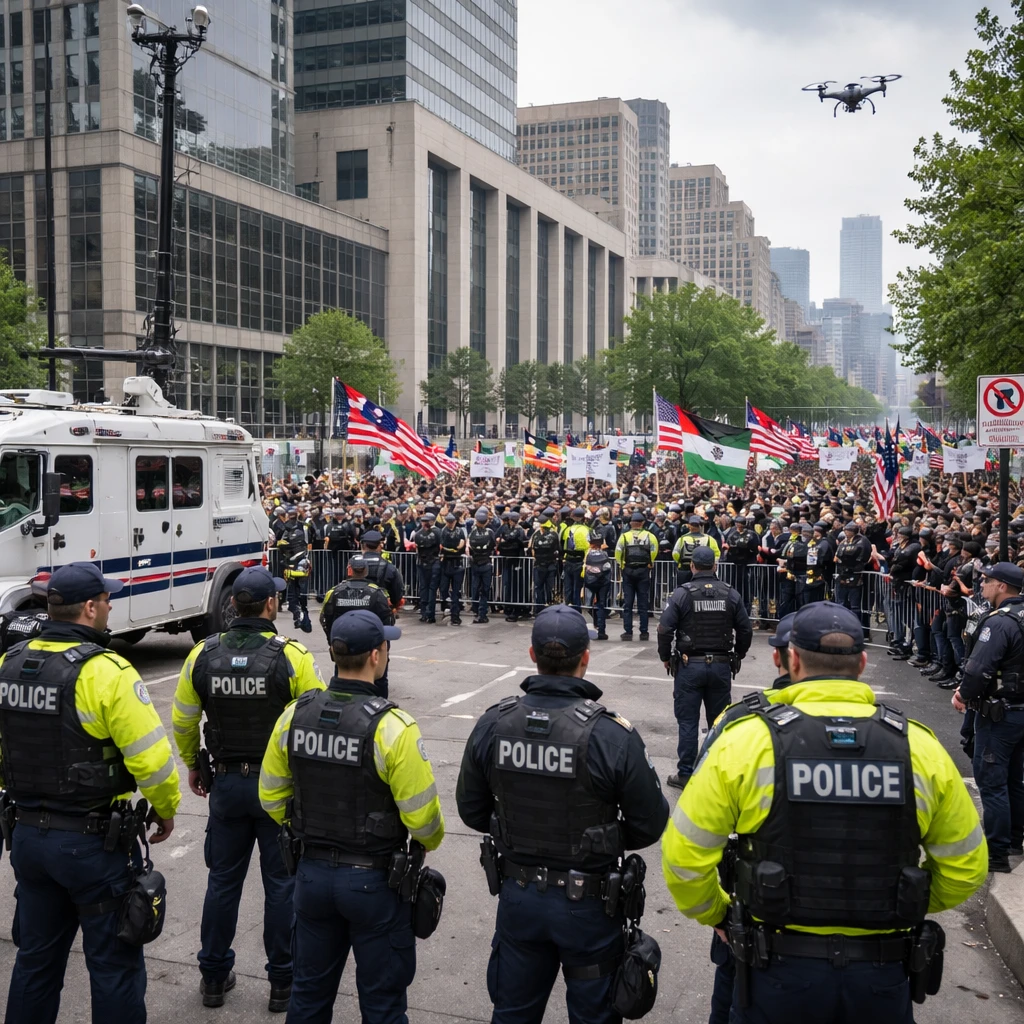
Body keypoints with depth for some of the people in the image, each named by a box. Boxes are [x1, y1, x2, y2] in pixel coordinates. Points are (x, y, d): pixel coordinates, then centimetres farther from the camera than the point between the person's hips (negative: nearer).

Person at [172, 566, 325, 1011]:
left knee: (223, 879, 17)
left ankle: (214, 976, 29)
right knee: (281, 883, 9)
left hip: (225, 782, 3)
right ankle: (282, 982, 18)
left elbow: (183, 721, 4)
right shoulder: (291, 656, -16)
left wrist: (193, 766, 19)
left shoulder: (202, 655, -6)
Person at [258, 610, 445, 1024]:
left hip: (312, 873, 5)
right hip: (373, 880, -5)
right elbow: (422, 816, -18)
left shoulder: (295, 714, -7)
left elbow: (272, 797, 4)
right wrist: (431, 840, 5)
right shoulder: (391, 727, -23)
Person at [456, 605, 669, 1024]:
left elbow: (471, 810, 0)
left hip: (518, 895, 3)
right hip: (588, 903, -3)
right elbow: (650, 825, -13)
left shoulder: (492, 725, -12)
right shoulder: (613, 735, -23)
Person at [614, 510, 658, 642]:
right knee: (643, 604, 5)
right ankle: (644, 632, 5)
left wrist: (622, 565, 10)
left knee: (627, 603, 4)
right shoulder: (649, 536, -1)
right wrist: (650, 563, 9)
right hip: (644, 571, 0)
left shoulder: (624, 536, -2)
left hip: (627, 571, 0)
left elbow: (618, 554, -6)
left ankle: (628, 632, 2)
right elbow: (654, 552, -7)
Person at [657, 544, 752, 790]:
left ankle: (685, 774, 9)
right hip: (722, 666, 3)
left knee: (688, 722, 5)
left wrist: (665, 657, 2)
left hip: (689, 665, -3)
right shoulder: (731, 594, 0)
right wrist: (738, 656, 17)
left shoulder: (682, 593, -9)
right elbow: (746, 629, 2)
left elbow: (665, 629, -13)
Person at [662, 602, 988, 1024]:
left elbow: (685, 854, -9)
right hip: (883, 974, 2)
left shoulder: (747, 739, -12)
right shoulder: (919, 746, -5)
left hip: (778, 969, -2)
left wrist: (714, 912, 9)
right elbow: (965, 868, 4)